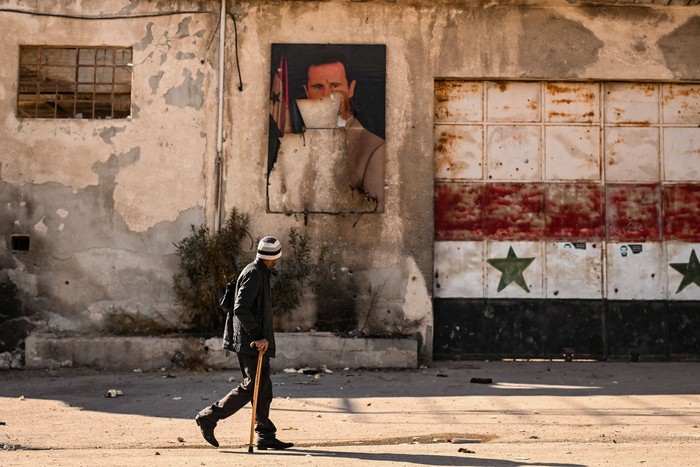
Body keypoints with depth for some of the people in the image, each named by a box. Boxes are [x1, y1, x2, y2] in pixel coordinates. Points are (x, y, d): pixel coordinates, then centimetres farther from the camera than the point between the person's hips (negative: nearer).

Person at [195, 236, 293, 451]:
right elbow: (241, 309, -23)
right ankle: (209, 417, -5)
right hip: (252, 344, -10)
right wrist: (258, 337, -22)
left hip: (253, 340, 10)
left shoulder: (258, 272, 16)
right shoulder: (254, 274, -15)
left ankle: (266, 435, 13)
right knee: (252, 386, -8)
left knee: (263, 387, 10)